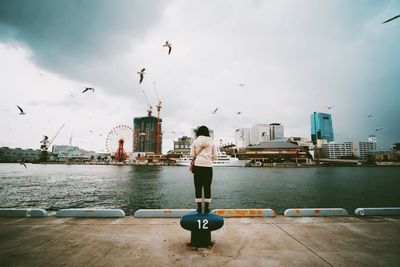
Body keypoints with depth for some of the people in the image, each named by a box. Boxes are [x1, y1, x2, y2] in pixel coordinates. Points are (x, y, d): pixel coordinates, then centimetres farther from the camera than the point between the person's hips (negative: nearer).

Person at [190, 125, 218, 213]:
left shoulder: (195, 141, 2)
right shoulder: (211, 142, 5)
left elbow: (192, 155, 2)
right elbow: (215, 156, 5)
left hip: (198, 165, -1)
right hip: (208, 166, 1)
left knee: (198, 187, 6)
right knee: (207, 187, 8)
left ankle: (199, 208, 9)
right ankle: (207, 208, 12)